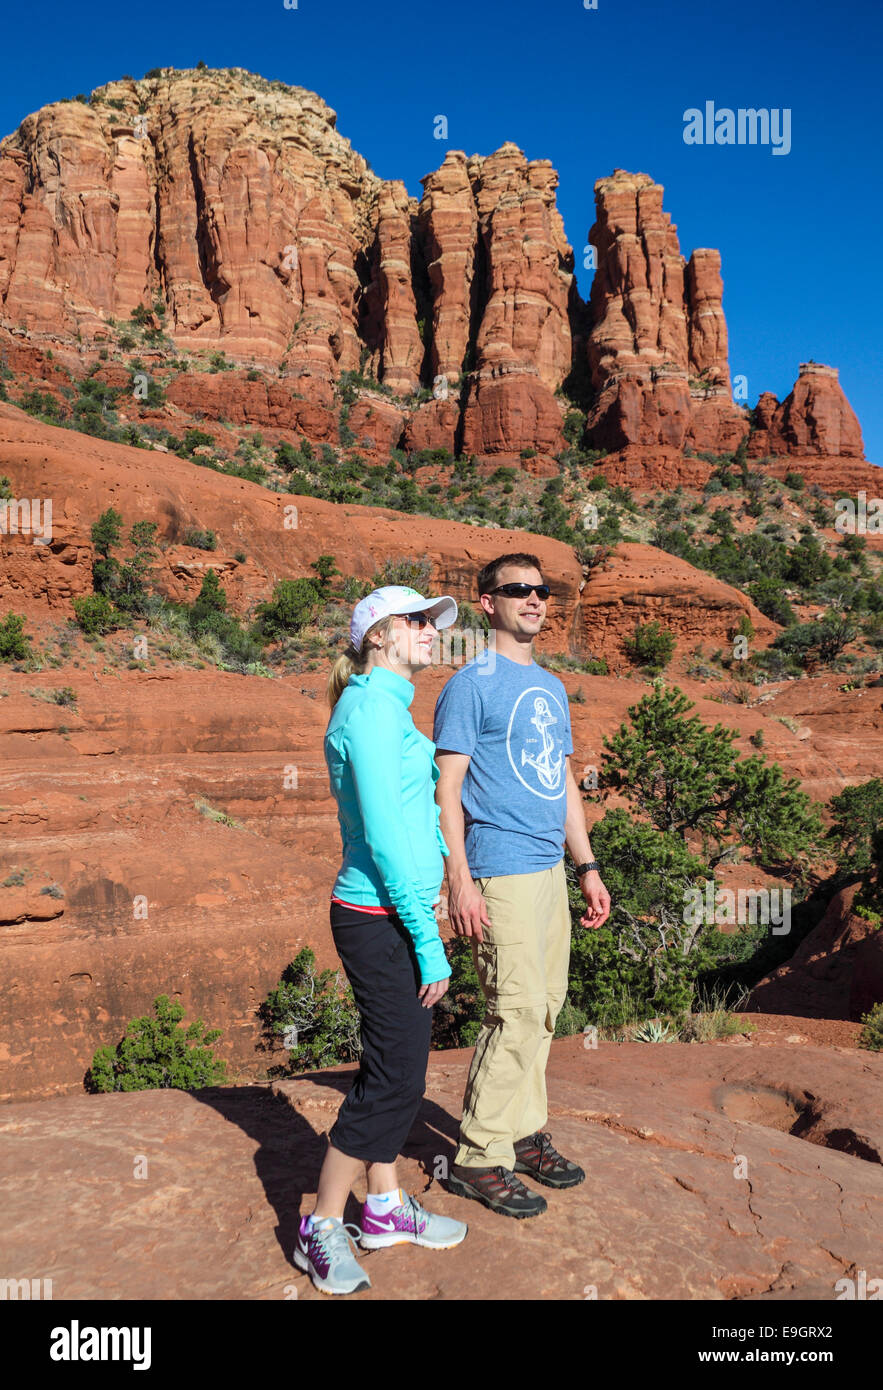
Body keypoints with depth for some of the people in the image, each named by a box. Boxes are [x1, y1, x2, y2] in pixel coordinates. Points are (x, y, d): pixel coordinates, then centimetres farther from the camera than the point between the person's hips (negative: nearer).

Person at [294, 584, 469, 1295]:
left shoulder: (387, 708, 15)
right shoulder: (373, 707, -17)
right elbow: (385, 833, -21)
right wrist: (428, 939, -19)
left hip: (390, 913, 10)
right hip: (382, 920, -10)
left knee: (394, 1066, 18)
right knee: (395, 1077, 0)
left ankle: (385, 1208, 33)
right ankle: (321, 1229, 17)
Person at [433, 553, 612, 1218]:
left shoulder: (552, 687, 16)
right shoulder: (472, 683, -7)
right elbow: (448, 787, -11)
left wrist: (589, 868, 16)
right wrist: (459, 881, -17)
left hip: (551, 870, 8)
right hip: (502, 872, -8)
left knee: (544, 1007, 13)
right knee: (517, 1012, -6)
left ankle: (525, 1131, 28)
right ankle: (479, 1158, 8)